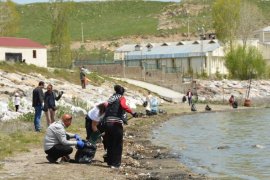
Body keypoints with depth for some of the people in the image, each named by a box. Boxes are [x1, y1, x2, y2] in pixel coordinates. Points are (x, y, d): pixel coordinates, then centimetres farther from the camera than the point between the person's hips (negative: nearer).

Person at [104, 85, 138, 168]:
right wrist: (132, 112, -25)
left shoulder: (111, 98, 22)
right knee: (118, 145, 3)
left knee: (110, 143, 16)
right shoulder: (121, 98, 4)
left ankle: (109, 161, 22)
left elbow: (106, 111, 20)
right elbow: (123, 106, -18)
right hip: (116, 123, -6)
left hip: (107, 122, 6)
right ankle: (115, 163, 1)